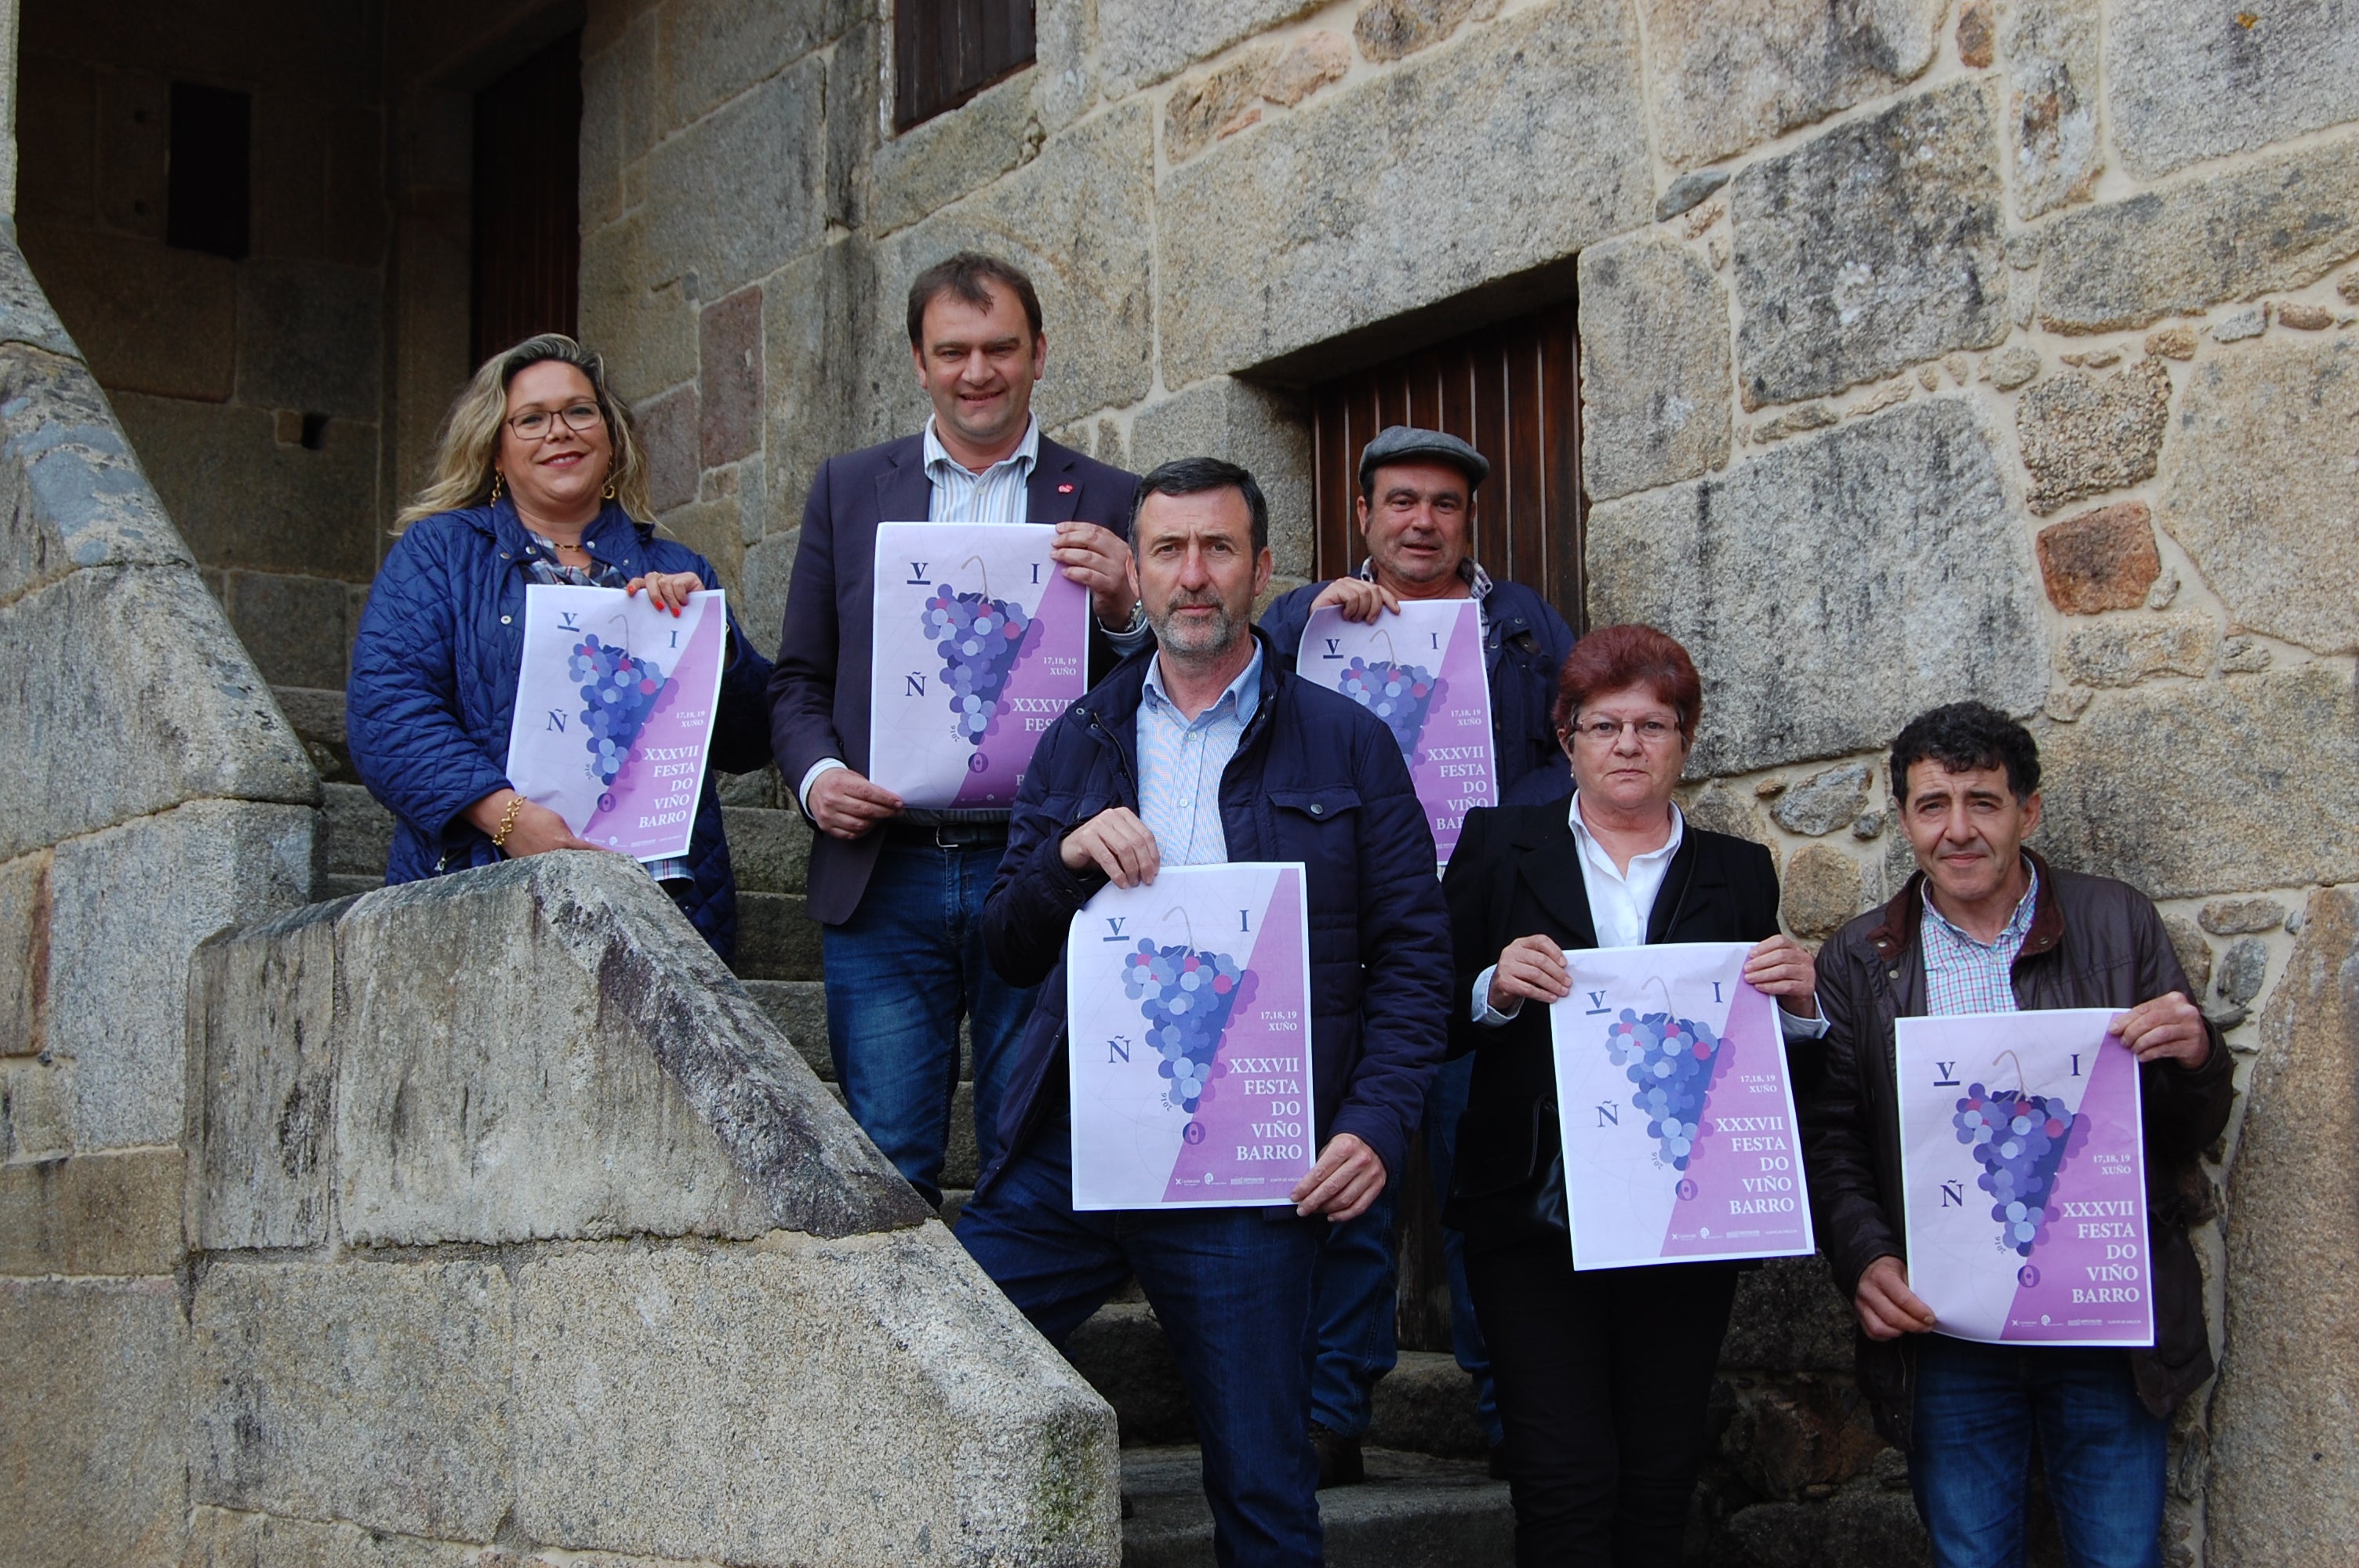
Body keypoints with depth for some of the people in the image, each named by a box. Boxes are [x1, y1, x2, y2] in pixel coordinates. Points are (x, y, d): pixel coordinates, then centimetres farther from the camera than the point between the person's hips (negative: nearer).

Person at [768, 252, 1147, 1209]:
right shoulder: (848, 490, 13)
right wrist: (816, 774, -6)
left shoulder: (1107, 503, 8)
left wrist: (1124, 612, -15)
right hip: (885, 874, 1)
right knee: (883, 1172, 0)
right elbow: (799, 680, 14)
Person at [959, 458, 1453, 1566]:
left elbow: (1412, 954, 2)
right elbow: (1006, 948, 13)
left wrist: (1377, 1123, -11)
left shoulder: (1345, 744, 5)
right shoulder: (1077, 744, 15)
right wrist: (1068, 857, -7)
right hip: (1066, 1152, 3)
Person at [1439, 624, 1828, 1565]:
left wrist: (1798, 1004, -9)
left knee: (1660, 1485, 6)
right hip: (1537, 1223, -2)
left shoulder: (1739, 875, 11)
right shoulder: (1499, 844, 7)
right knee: (1565, 1486, -7)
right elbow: (1432, 1020, 3)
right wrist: (1496, 989, -16)